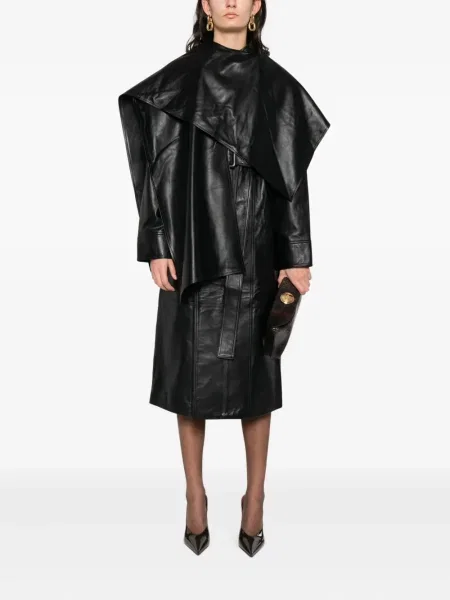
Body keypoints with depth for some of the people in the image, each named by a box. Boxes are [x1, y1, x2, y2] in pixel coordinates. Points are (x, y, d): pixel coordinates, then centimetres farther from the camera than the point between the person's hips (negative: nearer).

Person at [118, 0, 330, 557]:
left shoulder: (276, 83, 8)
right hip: (194, 248, 0)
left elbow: (293, 174, 5)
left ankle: (255, 497, 20)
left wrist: (296, 255, -1)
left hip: (254, 250, 0)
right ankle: (195, 495, 21)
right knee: (190, 369, 4)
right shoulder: (176, 78, 6)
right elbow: (160, 166, 2)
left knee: (254, 371, 4)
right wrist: (157, 244, -6)